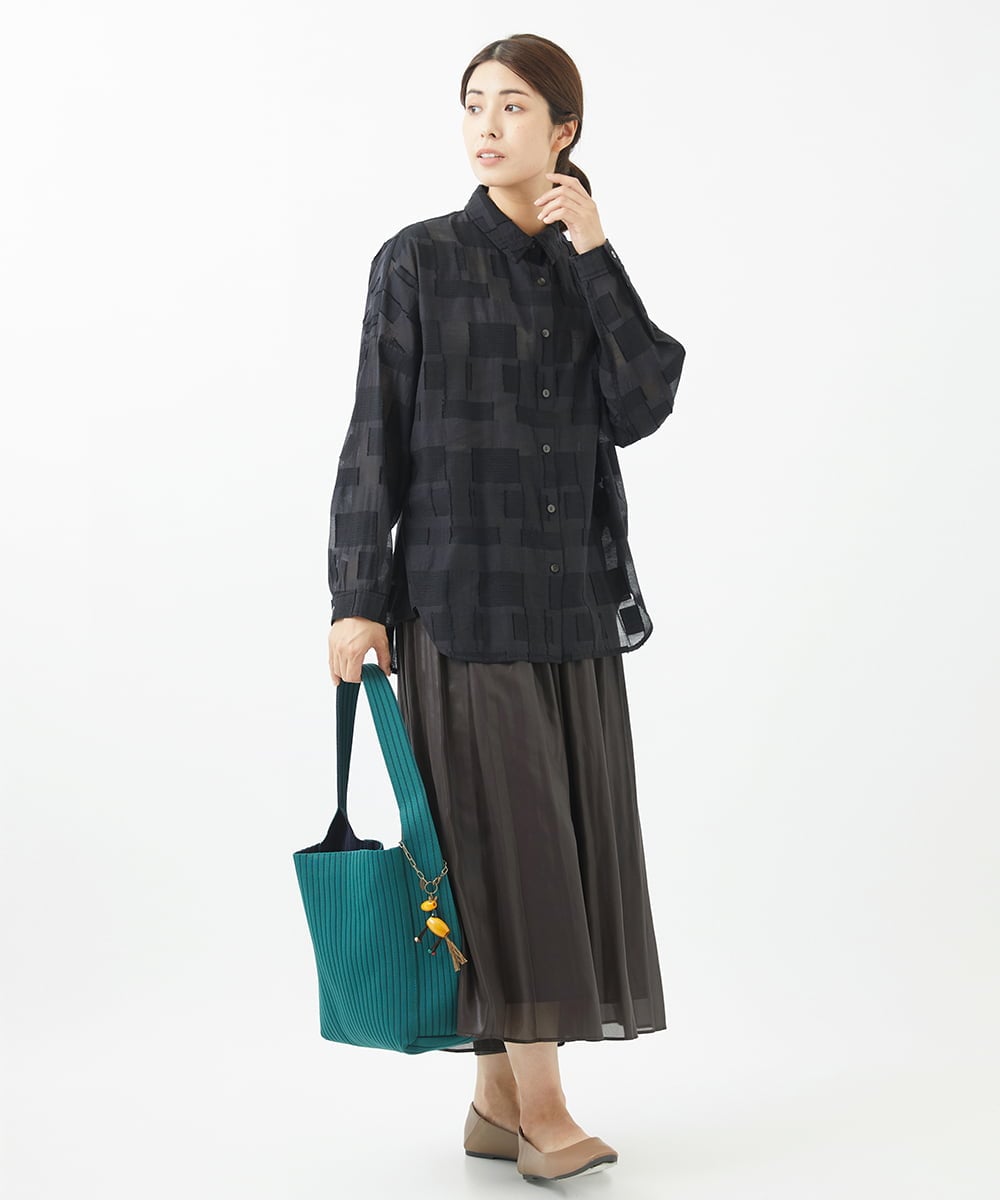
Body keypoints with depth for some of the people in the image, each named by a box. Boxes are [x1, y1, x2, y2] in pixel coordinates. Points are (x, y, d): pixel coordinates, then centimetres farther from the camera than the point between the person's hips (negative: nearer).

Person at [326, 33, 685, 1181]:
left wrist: (595, 255, -7)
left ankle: (501, 1097, 16)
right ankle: (539, 1108, 2)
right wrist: (355, 601, -8)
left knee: (568, 837, 5)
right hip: (461, 589, -5)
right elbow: (374, 440, -3)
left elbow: (642, 407, -5)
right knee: (502, 831, -6)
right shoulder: (419, 259, -1)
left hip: (575, 593, 5)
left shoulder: (589, 270, 11)